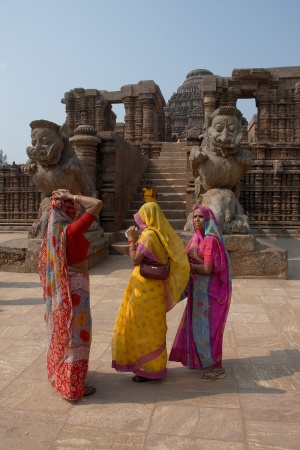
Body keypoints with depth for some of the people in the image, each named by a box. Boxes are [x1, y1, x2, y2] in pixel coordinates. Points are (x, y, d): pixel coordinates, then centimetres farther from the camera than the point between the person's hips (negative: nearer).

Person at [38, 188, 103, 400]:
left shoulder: (54, 229, 3)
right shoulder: (71, 230, -22)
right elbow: (97, 204, -27)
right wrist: (71, 197, -20)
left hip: (59, 286, 9)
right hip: (74, 286, -9)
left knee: (61, 330, 21)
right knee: (75, 332, 0)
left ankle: (58, 374, 39)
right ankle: (73, 386, 10)